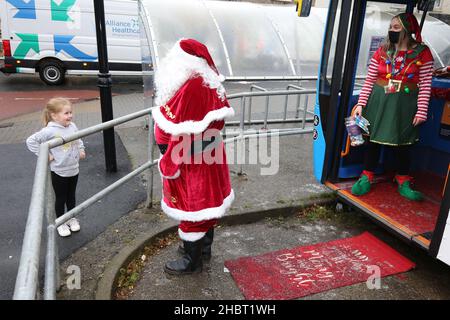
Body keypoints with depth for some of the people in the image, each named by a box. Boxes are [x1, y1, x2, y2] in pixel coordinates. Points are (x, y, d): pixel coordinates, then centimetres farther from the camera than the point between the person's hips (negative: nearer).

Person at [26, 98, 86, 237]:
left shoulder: (72, 126, -3)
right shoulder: (50, 131, -21)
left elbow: (78, 139, 18)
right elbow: (31, 141, -19)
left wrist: (81, 150, 5)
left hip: (74, 169, 5)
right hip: (59, 172, -5)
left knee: (71, 196, 21)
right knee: (60, 198, 11)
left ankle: (72, 218, 39)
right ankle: (60, 223, 29)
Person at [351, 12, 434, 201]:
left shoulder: (422, 53, -3)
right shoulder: (382, 51, 2)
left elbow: (425, 85, -5)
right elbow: (369, 80, 2)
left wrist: (421, 111, -9)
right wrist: (361, 104, -3)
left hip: (405, 104, -1)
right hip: (378, 101, 2)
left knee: (403, 144, 8)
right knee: (373, 139, 7)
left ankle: (403, 183, 24)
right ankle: (367, 178, 20)